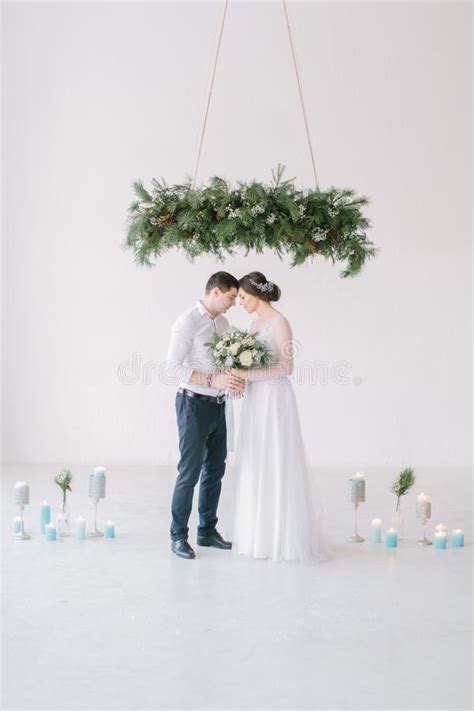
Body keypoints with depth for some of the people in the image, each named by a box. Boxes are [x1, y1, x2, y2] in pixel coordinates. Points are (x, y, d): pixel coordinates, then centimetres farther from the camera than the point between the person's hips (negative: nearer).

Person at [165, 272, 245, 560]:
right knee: (190, 472, -3)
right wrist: (214, 380, -27)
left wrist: (235, 376, -4)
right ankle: (178, 536, 10)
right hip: (195, 404, -8)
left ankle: (208, 531, 26)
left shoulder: (224, 323, 10)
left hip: (218, 406, 8)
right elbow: (173, 367, -20)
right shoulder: (188, 322, -14)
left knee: (215, 470, 14)